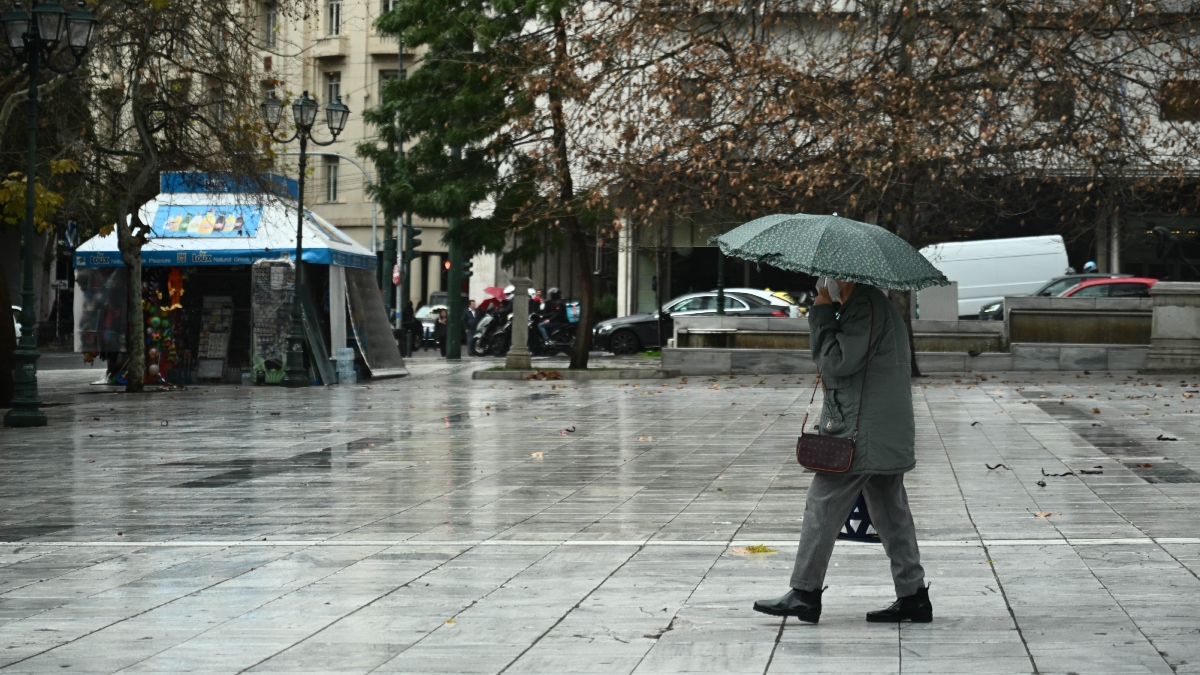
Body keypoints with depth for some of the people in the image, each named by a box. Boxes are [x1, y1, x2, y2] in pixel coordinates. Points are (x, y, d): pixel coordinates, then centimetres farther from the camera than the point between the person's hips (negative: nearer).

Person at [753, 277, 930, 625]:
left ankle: (805, 593, 1)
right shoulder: (876, 304, 18)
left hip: (859, 435, -10)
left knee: (821, 510, -3)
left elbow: (837, 361, -20)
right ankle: (913, 596, 11)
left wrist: (822, 314, -12)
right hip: (888, 437, 10)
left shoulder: (865, 306, -15)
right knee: (891, 514, 11)